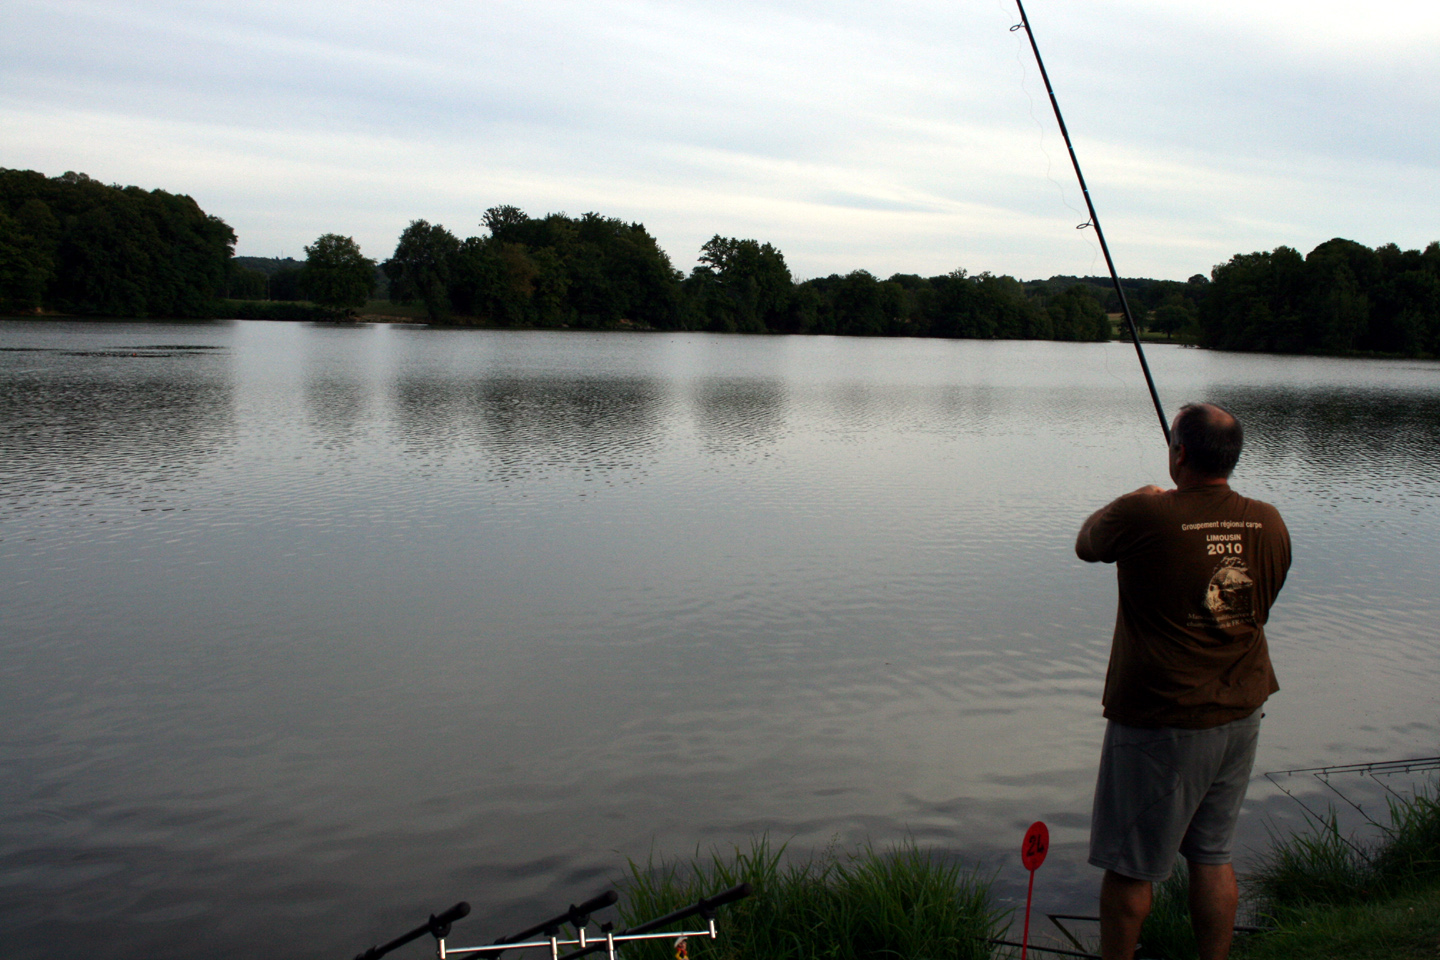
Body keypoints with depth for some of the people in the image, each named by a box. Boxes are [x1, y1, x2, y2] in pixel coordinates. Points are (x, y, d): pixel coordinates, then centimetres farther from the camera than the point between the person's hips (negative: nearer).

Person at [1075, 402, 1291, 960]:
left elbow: (1086, 544, 1)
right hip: (1239, 717, 6)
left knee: (1129, 866, 8)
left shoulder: (1144, 516, -19)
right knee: (1214, 856, 19)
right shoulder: (1270, 523, -2)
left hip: (1159, 725, -6)